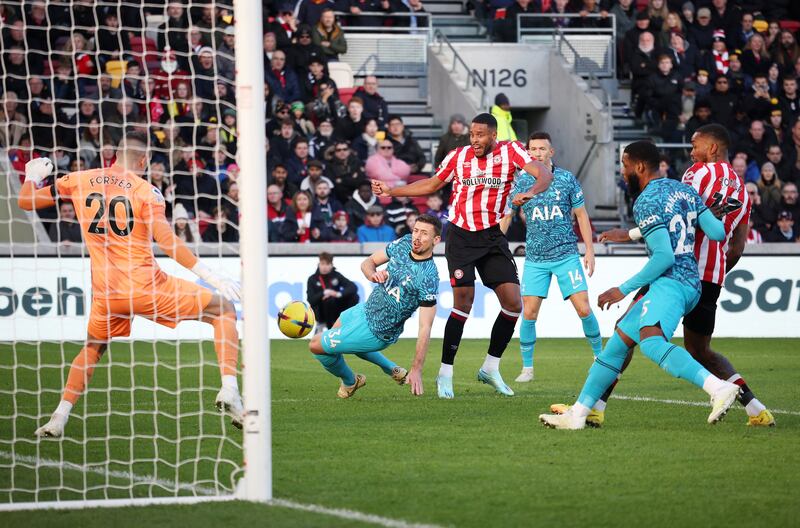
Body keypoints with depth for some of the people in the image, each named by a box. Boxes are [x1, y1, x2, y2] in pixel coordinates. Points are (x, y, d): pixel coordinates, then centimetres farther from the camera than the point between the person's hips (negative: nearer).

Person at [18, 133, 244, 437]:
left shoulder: (80, 181, 7)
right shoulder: (145, 190, -4)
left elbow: (25, 202, 13)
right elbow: (166, 241, -15)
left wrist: (33, 177, 34)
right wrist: (209, 276, -14)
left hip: (105, 293, 4)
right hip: (146, 286, -4)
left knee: (93, 347, 31)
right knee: (223, 309, 8)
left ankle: (59, 418, 17)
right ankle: (229, 390, -9)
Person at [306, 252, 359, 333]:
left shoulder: (336, 275, -2)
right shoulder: (312, 279, -7)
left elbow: (353, 287, -15)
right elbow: (310, 300, -16)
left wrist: (339, 294, -31)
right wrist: (324, 293, -30)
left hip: (336, 311, 3)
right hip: (320, 313, -3)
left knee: (354, 297, -19)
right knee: (329, 299, -34)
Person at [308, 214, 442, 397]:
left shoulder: (429, 278, -30)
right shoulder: (405, 243, -8)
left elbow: (425, 328, -28)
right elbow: (368, 262, 2)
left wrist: (417, 370, -32)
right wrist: (372, 275, -23)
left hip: (376, 331, -9)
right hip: (368, 307, 9)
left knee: (316, 345, 1)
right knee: (336, 332, 36)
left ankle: (350, 382, 30)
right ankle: (393, 370, 33)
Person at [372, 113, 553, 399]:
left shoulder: (510, 150, -3)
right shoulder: (458, 156, 2)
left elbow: (545, 174, -14)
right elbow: (431, 184, 18)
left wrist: (531, 192, -36)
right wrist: (391, 191, 13)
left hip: (494, 237, 1)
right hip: (461, 236, -1)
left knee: (513, 304, -4)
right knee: (463, 302, -12)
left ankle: (490, 368, 12)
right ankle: (445, 373, -4)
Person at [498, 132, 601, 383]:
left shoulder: (567, 179, 0)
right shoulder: (521, 182, 1)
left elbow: (581, 215, 6)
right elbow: (506, 216, 9)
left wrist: (590, 251, 2)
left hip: (567, 255, -1)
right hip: (535, 259, 1)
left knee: (584, 309, -6)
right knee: (529, 313, -7)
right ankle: (527, 368, 6)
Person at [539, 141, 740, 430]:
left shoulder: (647, 202, -8)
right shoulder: (685, 190, 16)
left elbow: (664, 256, -16)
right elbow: (718, 233, 10)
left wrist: (624, 289, -9)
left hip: (671, 280, -11)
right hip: (691, 284, 11)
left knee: (651, 341, -34)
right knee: (618, 341, 16)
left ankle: (719, 388, -46)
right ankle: (578, 413, 22)